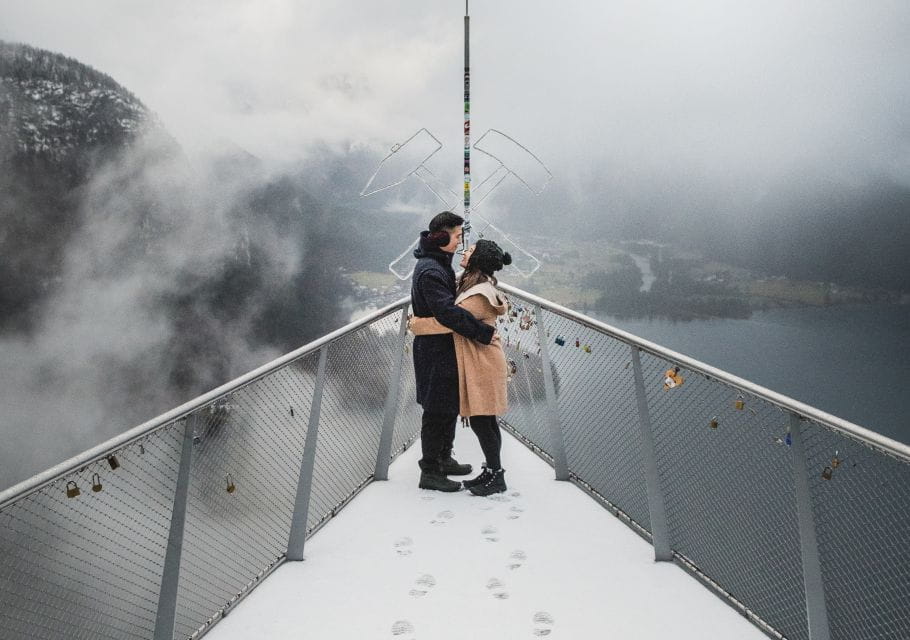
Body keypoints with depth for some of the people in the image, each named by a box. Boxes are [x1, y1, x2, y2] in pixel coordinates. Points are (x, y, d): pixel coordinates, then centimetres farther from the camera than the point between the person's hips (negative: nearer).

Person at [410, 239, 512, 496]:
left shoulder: (478, 297, -22)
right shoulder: (478, 285, 11)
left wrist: (416, 324, -11)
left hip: (482, 365, -10)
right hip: (478, 362, 10)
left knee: (480, 421, -3)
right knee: (486, 421, 14)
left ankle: (496, 477, 8)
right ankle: (492, 471, 24)